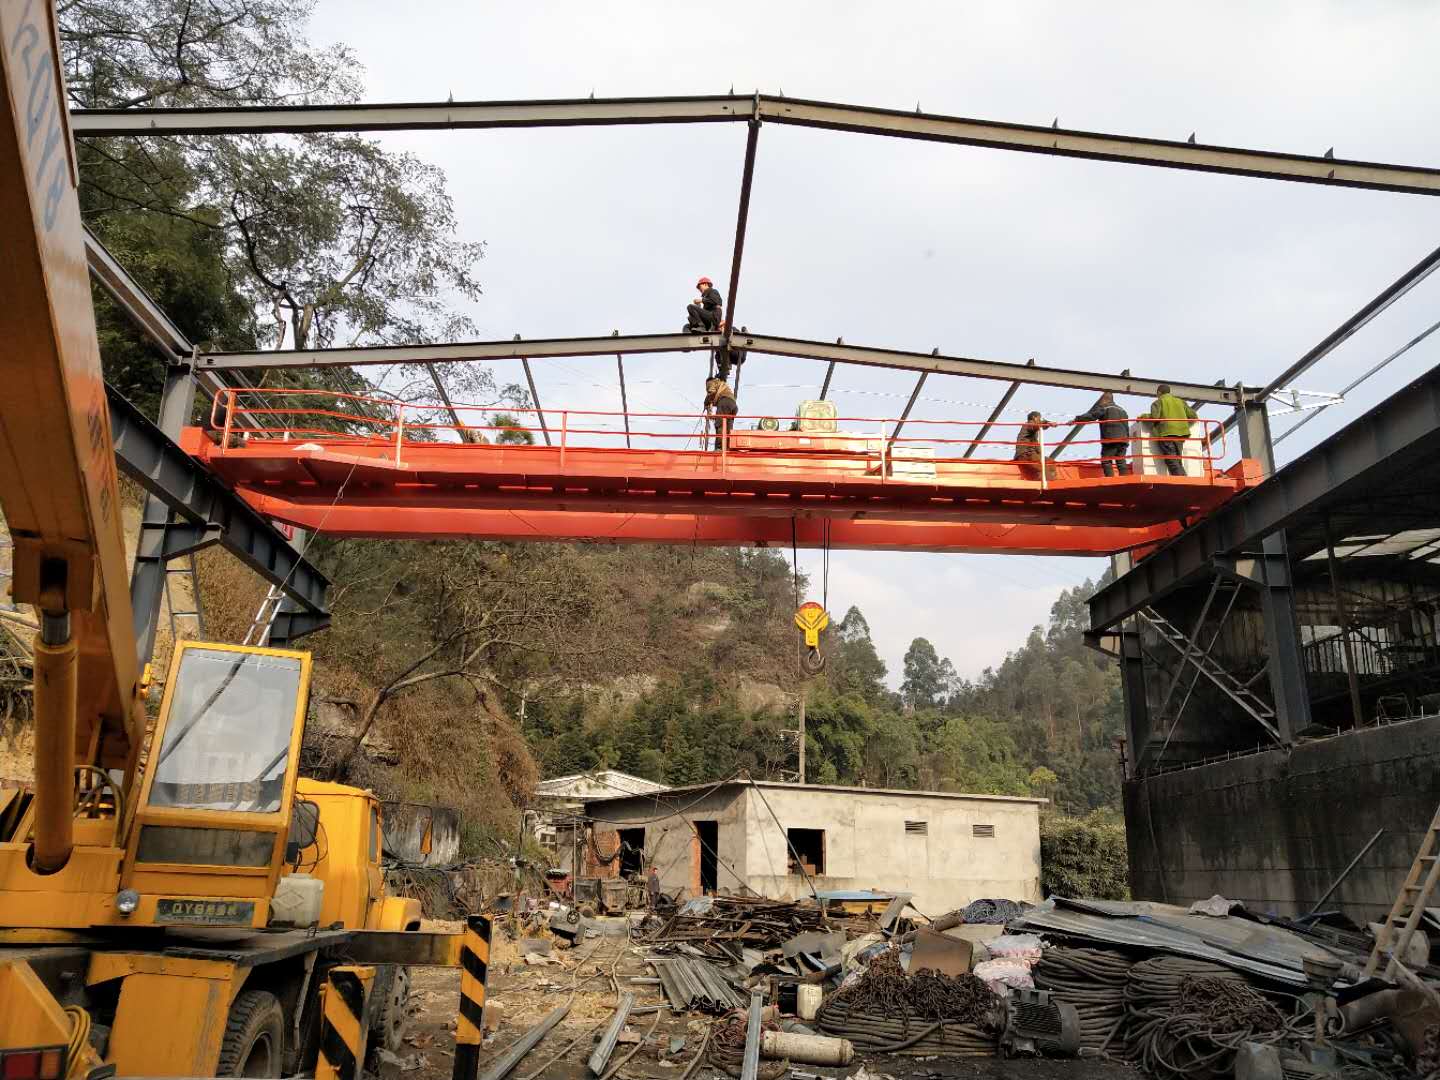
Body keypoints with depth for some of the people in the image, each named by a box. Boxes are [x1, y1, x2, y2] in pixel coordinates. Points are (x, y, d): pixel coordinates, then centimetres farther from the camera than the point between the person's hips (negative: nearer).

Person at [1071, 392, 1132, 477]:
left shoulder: (1103, 408, 3)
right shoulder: (1122, 410, 24)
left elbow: (1091, 415, -8)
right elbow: (1127, 427, 22)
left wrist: (1076, 420, -7)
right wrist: (1126, 441, 23)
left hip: (1110, 440, -6)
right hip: (1123, 440, 7)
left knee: (1106, 461, -5)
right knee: (1121, 462, 7)